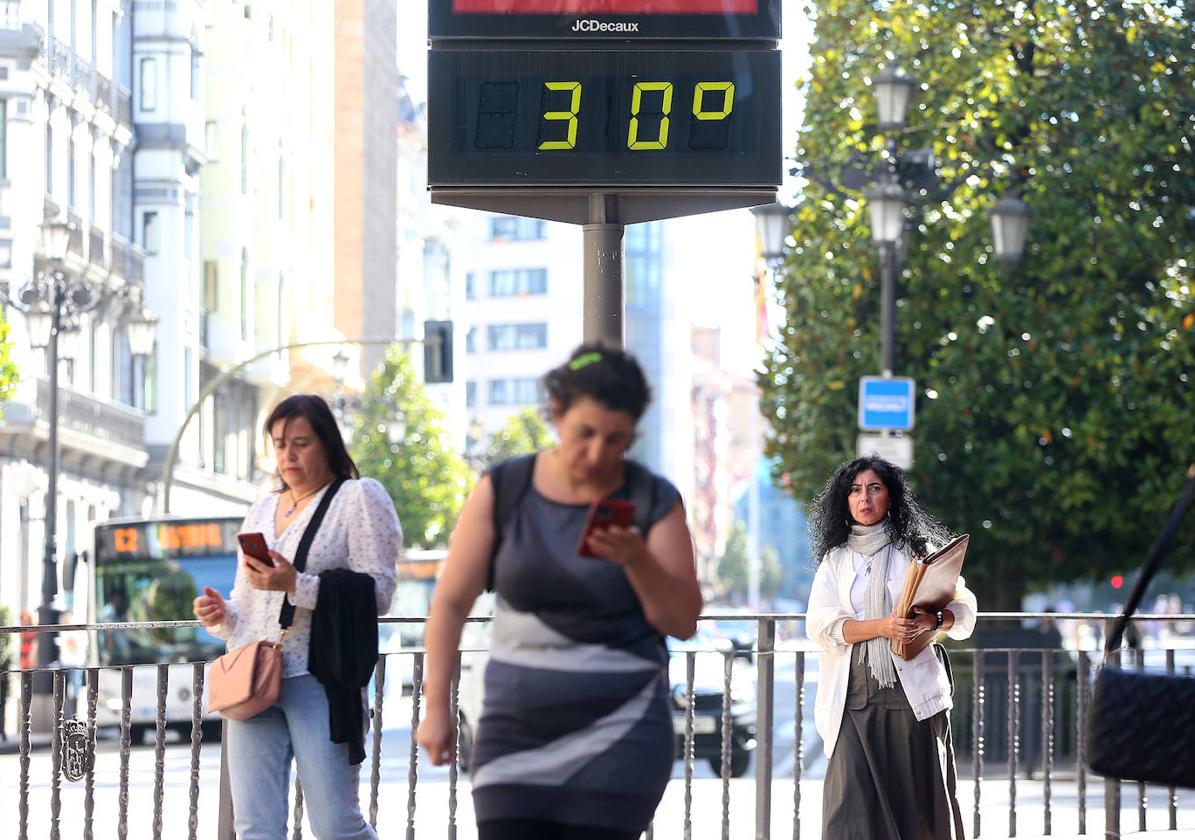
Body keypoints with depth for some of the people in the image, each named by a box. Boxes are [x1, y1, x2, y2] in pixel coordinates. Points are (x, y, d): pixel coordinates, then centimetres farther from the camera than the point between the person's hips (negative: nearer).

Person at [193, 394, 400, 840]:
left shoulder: (359, 498, 3)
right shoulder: (262, 510, 23)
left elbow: (377, 592, -7)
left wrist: (295, 585, -17)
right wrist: (220, 615, 6)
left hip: (320, 680, -6)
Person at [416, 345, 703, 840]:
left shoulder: (654, 502, 0)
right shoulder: (503, 492, 1)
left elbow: (683, 622, -1)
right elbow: (450, 603, 4)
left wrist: (637, 561, -18)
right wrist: (437, 707, 0)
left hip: (616, 732, -1)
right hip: (517, 729, 1)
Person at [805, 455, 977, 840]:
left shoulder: (917, 549, 10)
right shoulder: (835, 559, 13)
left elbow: (964, 610, 5)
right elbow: (820, 626, -1)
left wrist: (933, 620, -18)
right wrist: (882, 626, -16)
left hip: (911, 694, 0)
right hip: (853, 699, 1)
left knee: (918, 799, -1)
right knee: (852, 809, -9)